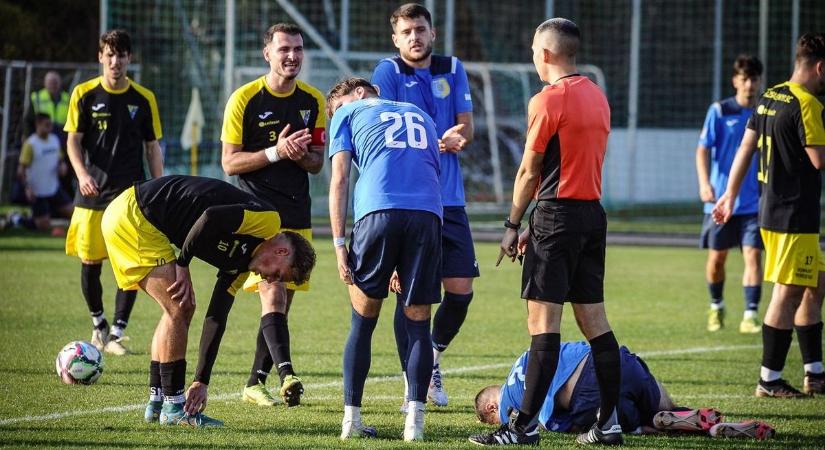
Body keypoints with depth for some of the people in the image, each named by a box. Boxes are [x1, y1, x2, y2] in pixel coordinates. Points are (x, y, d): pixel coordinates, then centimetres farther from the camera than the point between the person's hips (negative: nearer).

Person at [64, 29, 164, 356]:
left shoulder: (144, 99, 5)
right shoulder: (84, 95, 2)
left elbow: (152, 147, 10)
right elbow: (73, 141, 1)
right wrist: (82, 174, -17)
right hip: (93, 193, 0)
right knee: (90, 263, 3)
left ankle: (116, 334, -6)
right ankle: (98, 323, 26)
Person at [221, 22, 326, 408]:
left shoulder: (313, 101, 8)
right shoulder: (245, 99, -5)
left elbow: (317, 162, 13)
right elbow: (229, 162, -5)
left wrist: (301, 155, -11)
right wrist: (275, 152, -19)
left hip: (297, 215, 5)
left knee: (282, 301, 6)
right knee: (273, 293, -19)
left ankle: (255, 383, 16)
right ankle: (286, 373, -33)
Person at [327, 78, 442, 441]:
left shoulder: (349, 113, 20)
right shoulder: (420, 116, 33)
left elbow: (339, 180, 8)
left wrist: (339, 244, 3)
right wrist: (405, 267, 31)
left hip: (377, 213, -3)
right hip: (427, 214, 3)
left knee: (362, 322, 9)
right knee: (418, 323, 7)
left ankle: (352, 418, 8)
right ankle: (415, 420, -1)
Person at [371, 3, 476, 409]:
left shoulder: (453, 70, 11)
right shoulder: (388, 72, -2)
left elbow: (466, 129, 8)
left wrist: (454, 138, -16)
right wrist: (439, 142, -20)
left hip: (449, 200, 4)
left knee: (460, 289, 1)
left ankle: (433, 356, 27)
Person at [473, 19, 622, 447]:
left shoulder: (547, 100, -11)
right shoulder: (597, 96, 13)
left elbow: (529, 172, -7)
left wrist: (513, 226, 3)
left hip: (557, 215, -8)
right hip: (593, 214, 8)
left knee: (543, 321, -9)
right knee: (593, 320, 10)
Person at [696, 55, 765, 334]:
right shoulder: (719, 111, -2)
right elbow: (703, 149, -5)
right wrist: (704, 183, -19)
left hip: (754, 203, 1)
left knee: (753, 255, -11)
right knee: (717, 258, 8)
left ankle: (750, 316, -10)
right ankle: (716, 306, 32)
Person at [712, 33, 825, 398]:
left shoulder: (770, 98, 12)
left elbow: (746, 147, 17)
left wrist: (730, 196, 23)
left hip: (772, 211, 10)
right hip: (795, 214, -10)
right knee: (788, 294, -5)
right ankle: (769, 380, -1)